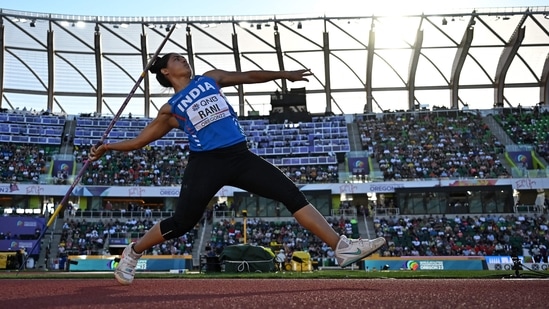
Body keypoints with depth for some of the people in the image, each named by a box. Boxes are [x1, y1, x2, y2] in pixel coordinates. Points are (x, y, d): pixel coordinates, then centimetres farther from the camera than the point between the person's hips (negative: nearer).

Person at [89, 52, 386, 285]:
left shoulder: (211, 78, 18)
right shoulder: (170, 108, 10)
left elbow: (248, 76, 25)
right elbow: (141, 139, 14)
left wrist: (284, 74, 29)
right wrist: (109, 146, 1)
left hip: (240, 157, 3)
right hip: (206, 163, -3)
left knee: (292, 194, -8)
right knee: (181, 222, -1)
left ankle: (342, 247, -8)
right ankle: (133, 251, 26)